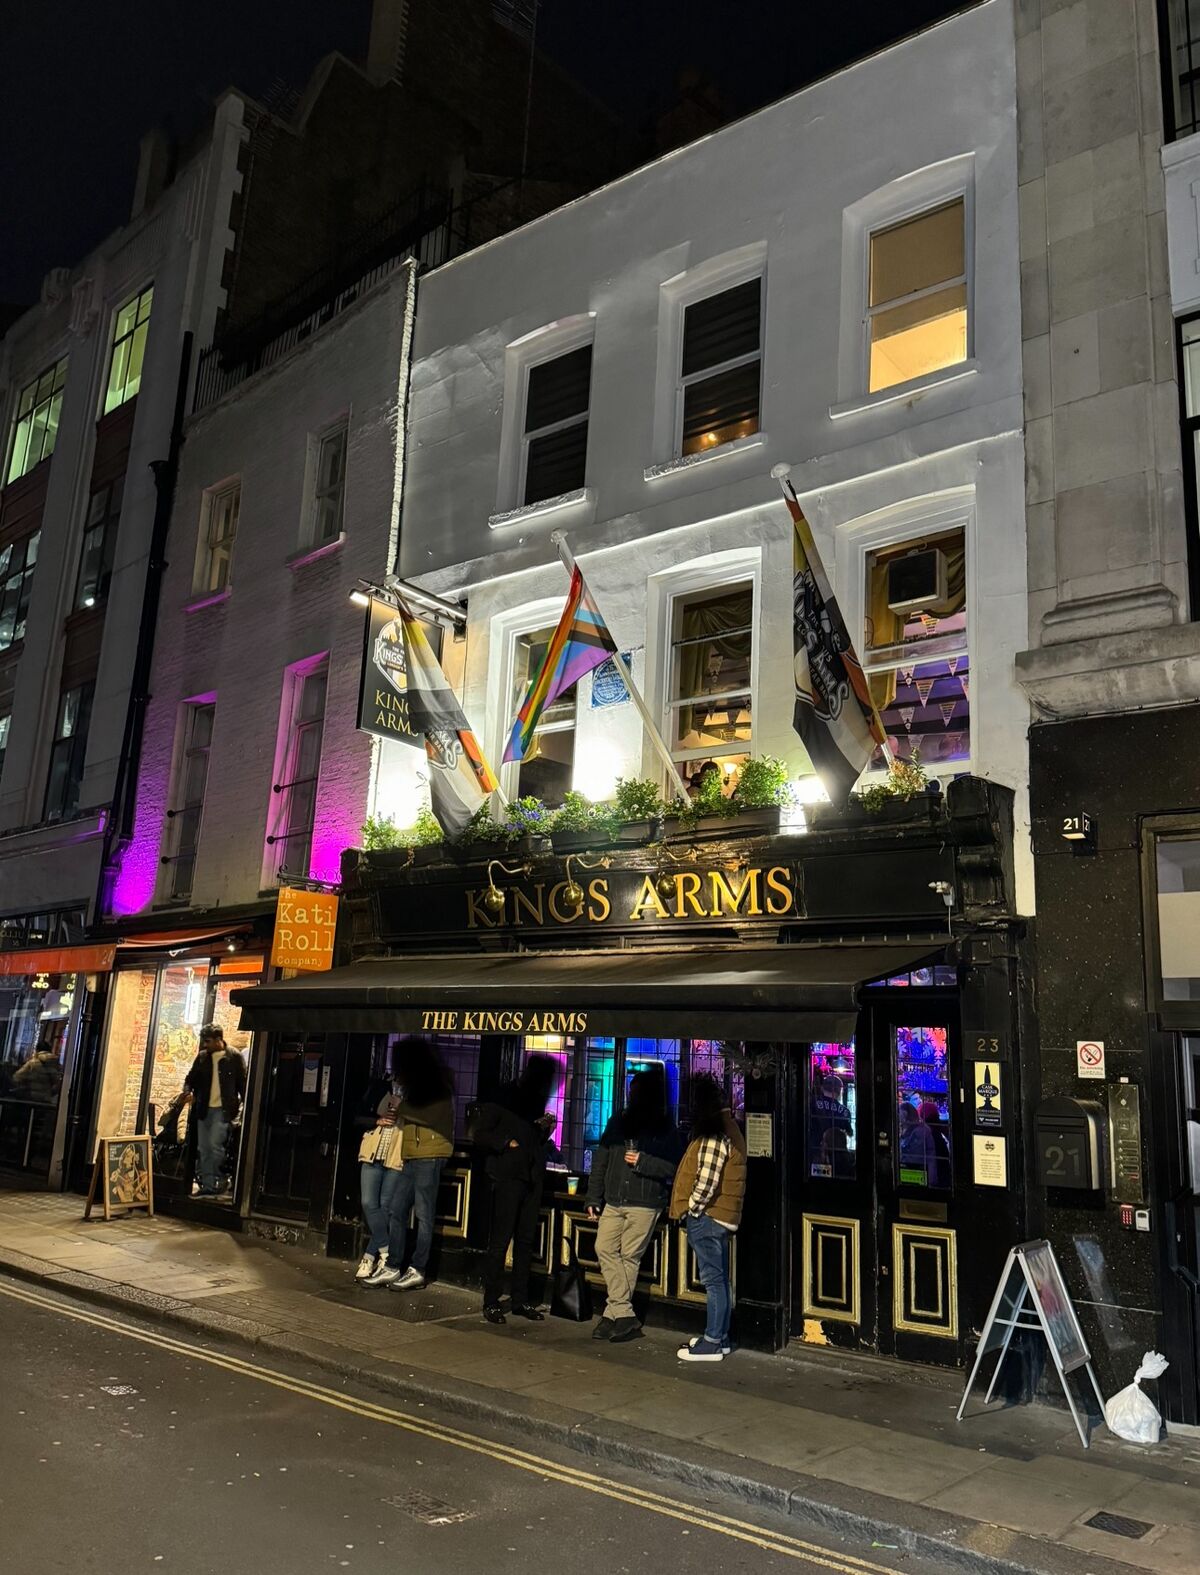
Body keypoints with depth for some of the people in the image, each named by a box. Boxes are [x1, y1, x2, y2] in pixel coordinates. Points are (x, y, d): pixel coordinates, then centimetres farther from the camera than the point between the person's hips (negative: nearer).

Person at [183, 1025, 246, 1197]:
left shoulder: (234, 1057, -4)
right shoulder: (202, 1057, 9)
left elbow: (243, 1082, -2)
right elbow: (191, 1077, 15)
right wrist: (188, 1091, -6)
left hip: (223, 1110, -5)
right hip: (203, 1109, 6)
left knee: (215, 1145, -13)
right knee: (203, 1150, 7)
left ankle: (214, 1183, -2)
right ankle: (206, 1186, 14)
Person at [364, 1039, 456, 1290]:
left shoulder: (437, 1088, -5)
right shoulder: (418, 1088, 21)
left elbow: (431, 1115, -19)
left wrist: (401, 1110, -6)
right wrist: (399, 1116, 5)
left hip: (429, 1156, -9)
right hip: (412, 1157, 9)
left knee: (424, 1214, -5)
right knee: (395, 1210, 6)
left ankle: (417, 1271, 0)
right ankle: (392, 1267, 11)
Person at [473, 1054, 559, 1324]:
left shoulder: (537, 1100, 15)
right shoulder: (504, 1098, -5)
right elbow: (480, 1133, -8)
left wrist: (545, 1130, 3)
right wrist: (506, 1144, -16)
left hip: (532, 1178, 7)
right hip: (507, 1177, -6)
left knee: (526, 1241, 9)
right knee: (500, 1240, -4)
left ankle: (521, 1300, 18)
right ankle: (491, 1302, 4)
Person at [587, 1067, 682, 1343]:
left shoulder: (666, 1129, 0)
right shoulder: (618, 1123, 12)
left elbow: (674, 1168, -7)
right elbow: (600, 1161, 12)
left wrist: (643, 1162, -17)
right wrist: (593, 1198, 7)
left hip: (644, 1203, -5)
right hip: (613, 1201, 5)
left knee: (628, 1256, -2)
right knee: (604, 1249, -4)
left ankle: (615, 1313, 10)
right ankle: (624, 1315, 0)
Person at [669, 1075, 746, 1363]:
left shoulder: (713, 1138, -18)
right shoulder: (725, 1130, 13)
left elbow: (706, 1183, -22)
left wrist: (690, 1210, -10)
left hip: (707, 1218, -10)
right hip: (722, 1217, 10)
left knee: (714, 1280, -4)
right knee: (720, 1280, 15)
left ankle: (712, 1343, 2)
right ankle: (720, 1338, 23)